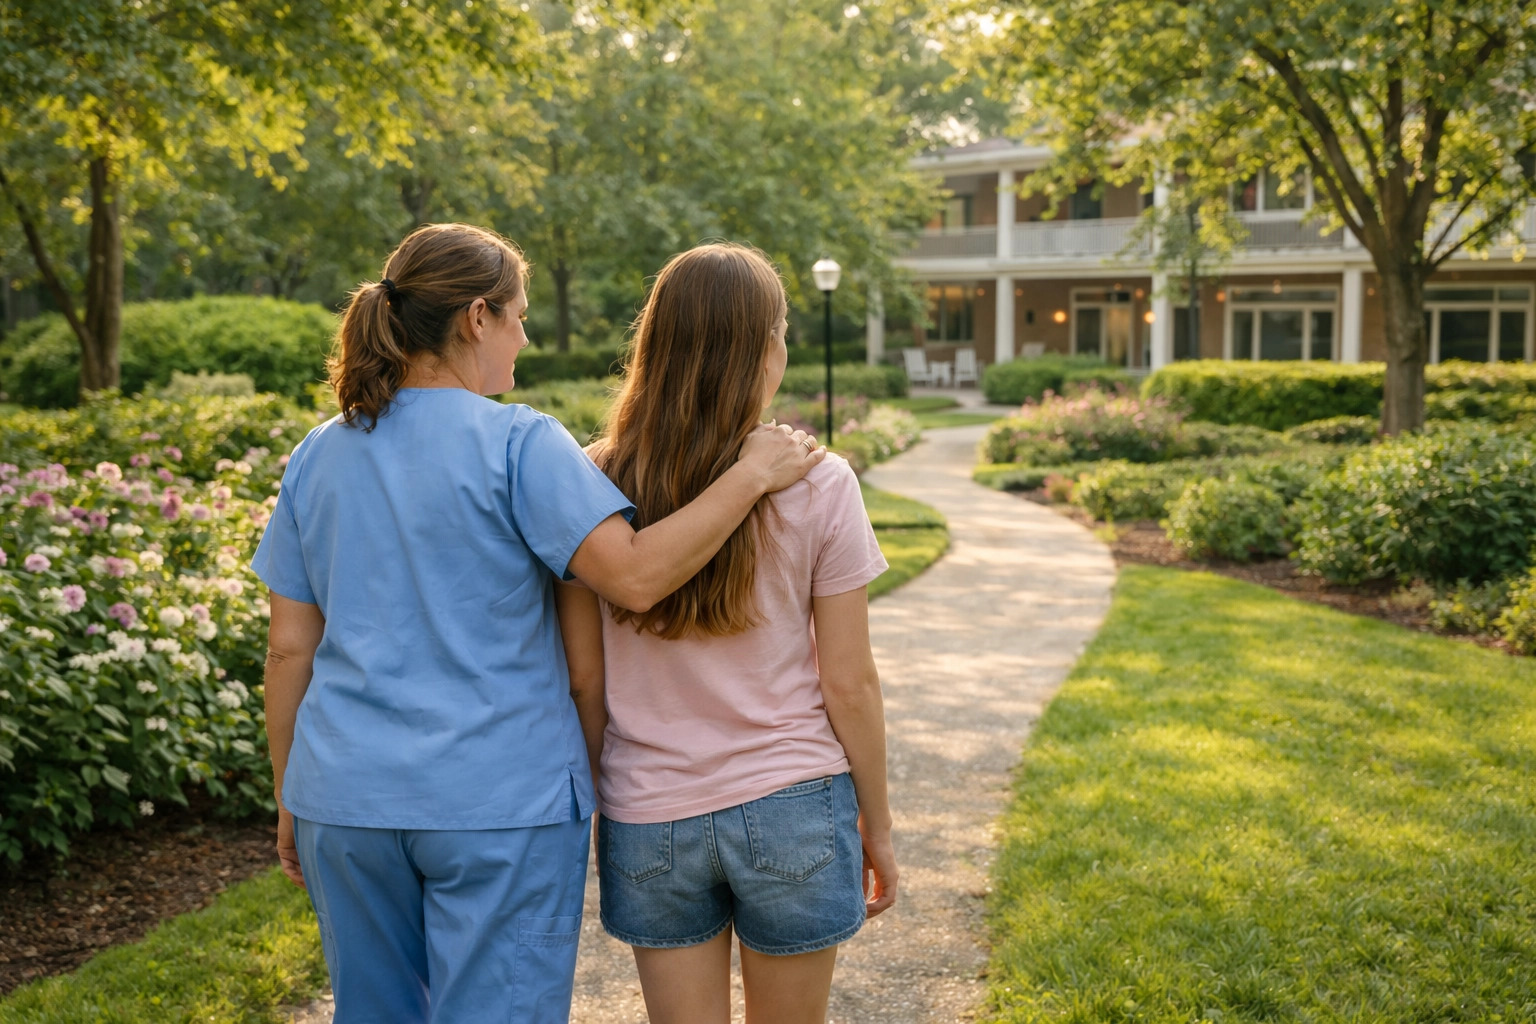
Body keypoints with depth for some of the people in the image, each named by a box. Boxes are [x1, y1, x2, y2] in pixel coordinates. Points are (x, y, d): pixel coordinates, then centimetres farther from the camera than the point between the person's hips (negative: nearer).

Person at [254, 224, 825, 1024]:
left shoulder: (318, 457, 6)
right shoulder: (519, 445, -10)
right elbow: (635, 577, -21)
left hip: (348, 801, 6)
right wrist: (751, 475, -13)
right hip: (501, 806, -5)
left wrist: (290, 796, 17)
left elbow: (289, 648, 8)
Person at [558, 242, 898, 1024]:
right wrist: (876, 826, 6)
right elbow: (848, 684, -6)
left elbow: (583, 675, -2)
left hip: (650, 819, 2)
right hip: (790, 810, -1)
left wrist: (588, 803, 11)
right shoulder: (818, 487, -10)